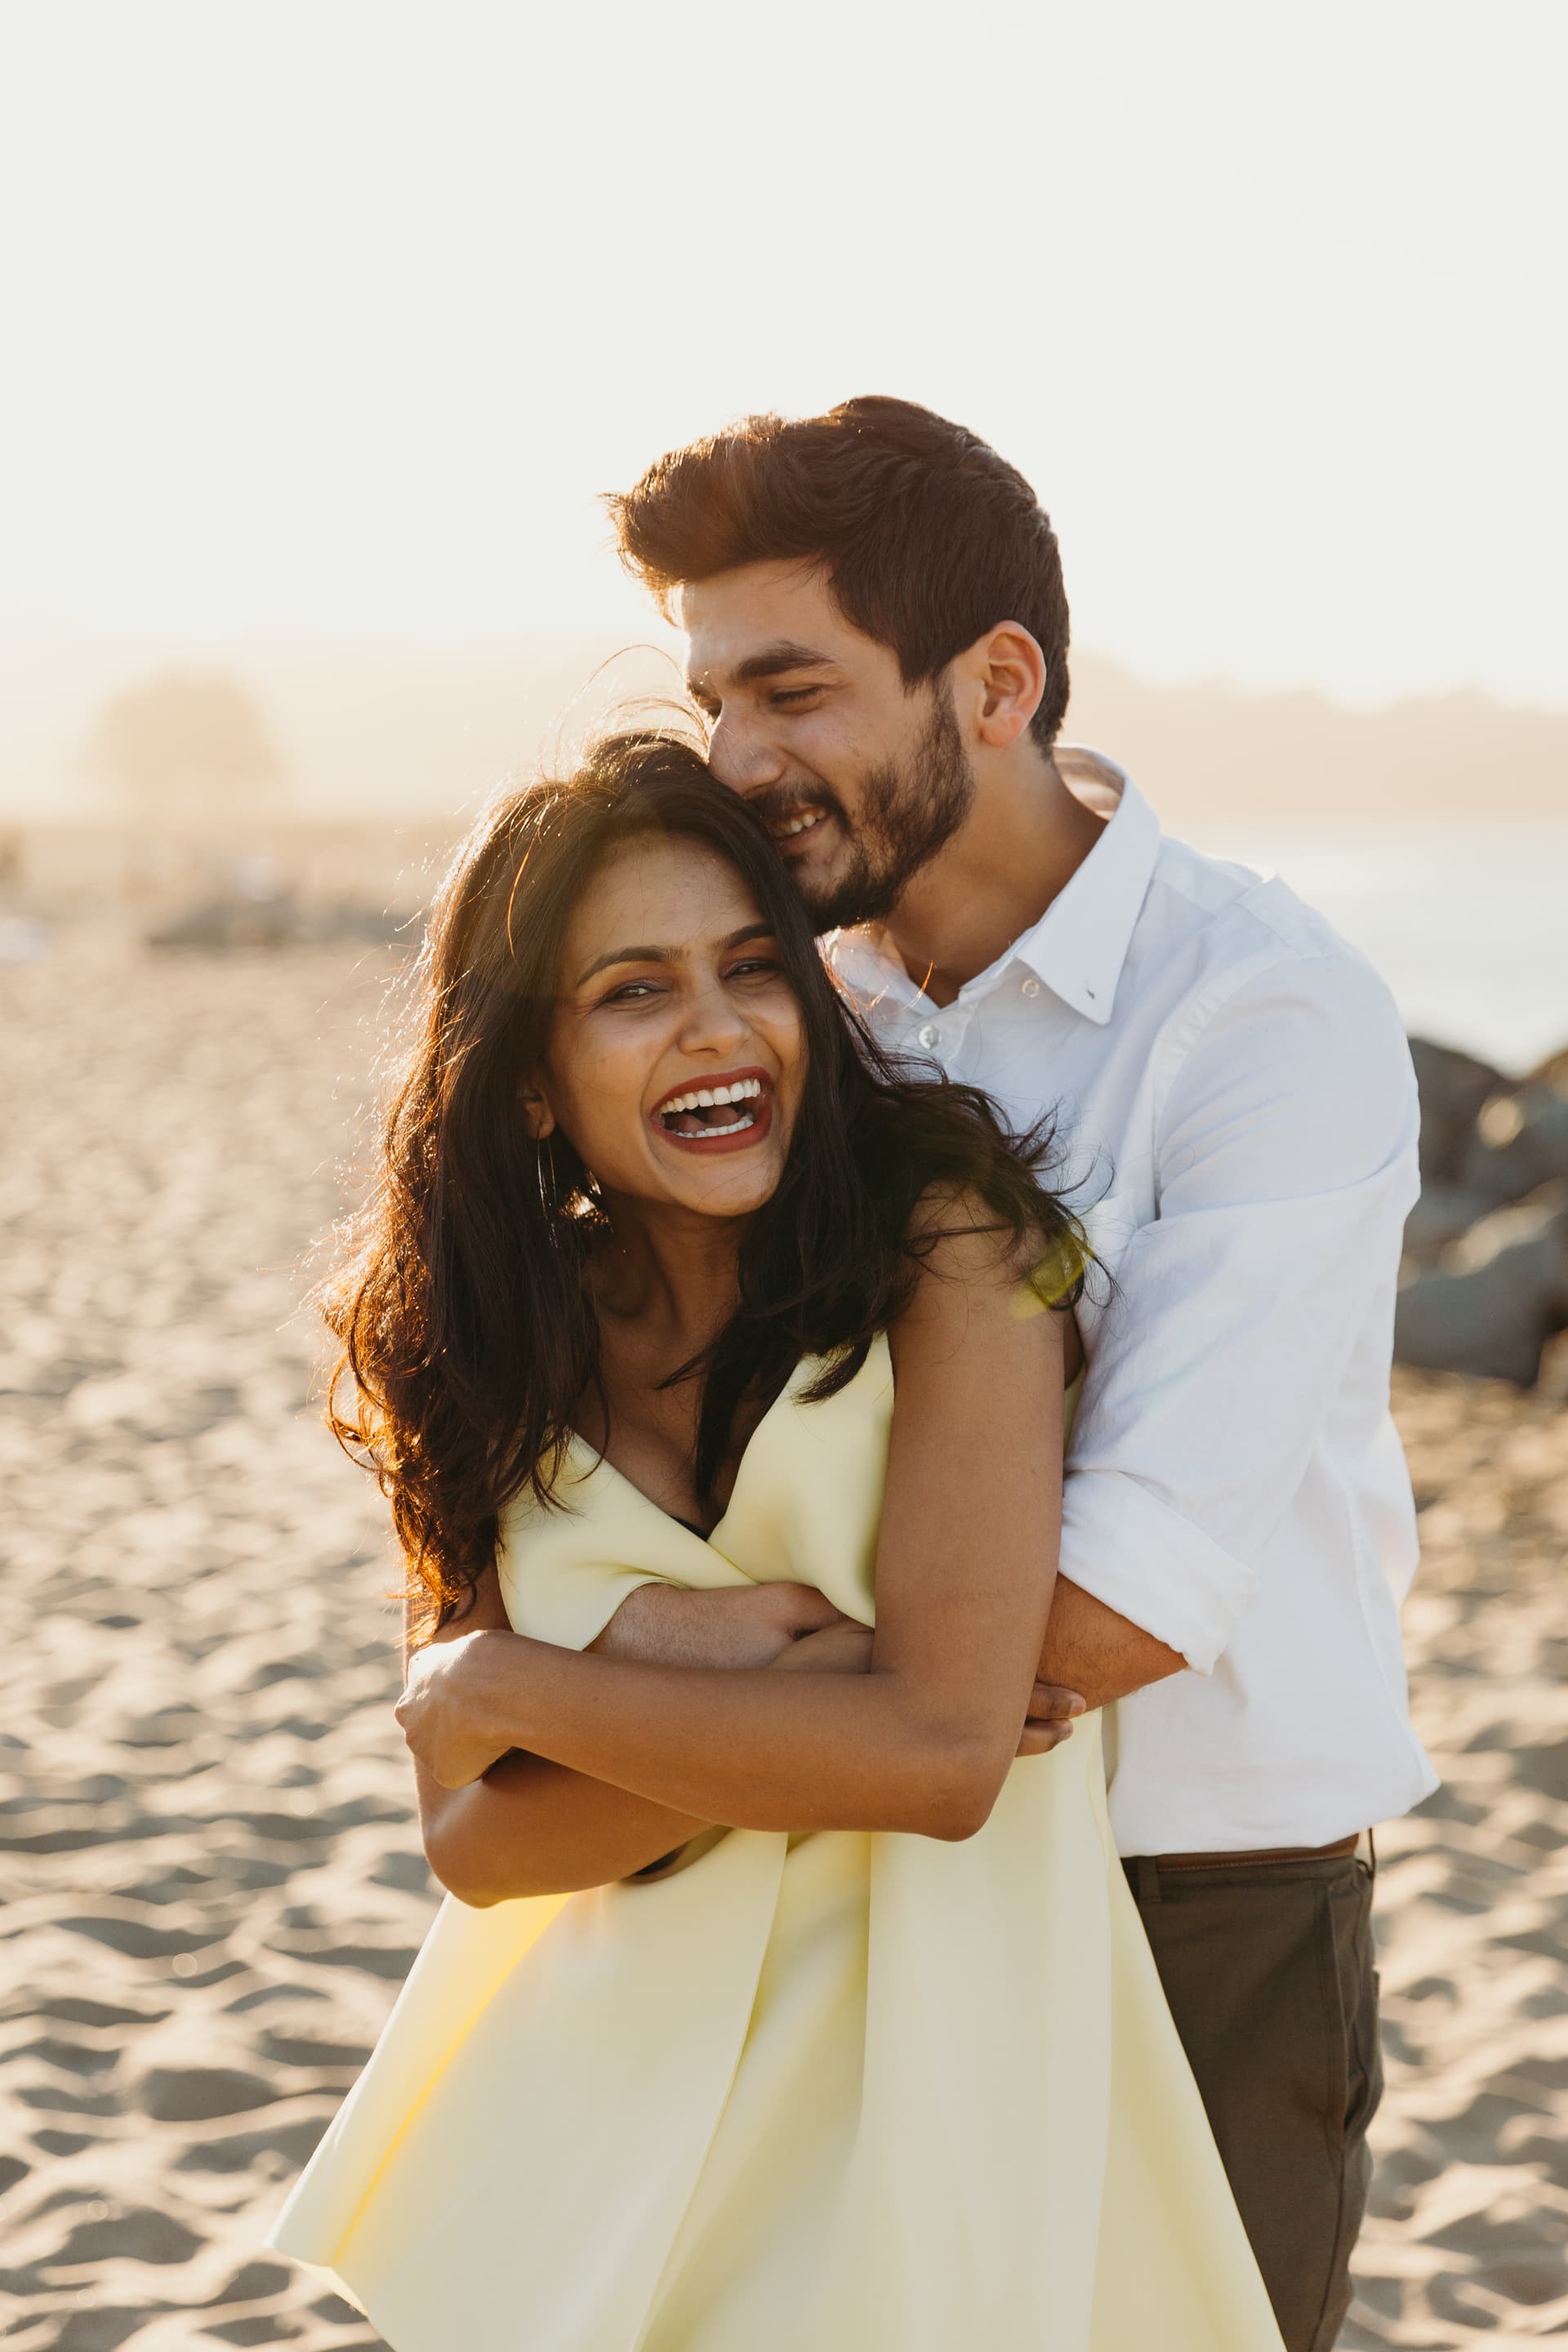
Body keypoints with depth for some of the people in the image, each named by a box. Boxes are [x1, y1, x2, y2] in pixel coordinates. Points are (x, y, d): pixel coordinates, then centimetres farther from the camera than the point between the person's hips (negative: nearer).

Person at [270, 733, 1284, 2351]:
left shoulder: (948, 1242, -15)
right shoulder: (510, 1336, -1)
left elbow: (948, 1751, -21)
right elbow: (470, 1838, -6)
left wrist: (509, 1688, -14)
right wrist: (782, 1733, -23)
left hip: (934, 2030, -4)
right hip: (615, 2065, 4)